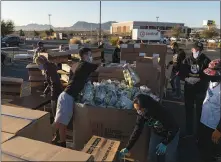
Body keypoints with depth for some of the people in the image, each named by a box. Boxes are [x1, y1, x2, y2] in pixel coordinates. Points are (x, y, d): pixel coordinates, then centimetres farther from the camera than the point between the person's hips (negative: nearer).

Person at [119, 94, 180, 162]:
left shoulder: (161, 112, -38)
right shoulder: (141, 115, -22)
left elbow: (173, 128, -26)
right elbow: (137, 130, -15)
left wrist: (165, 143, -25)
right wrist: (127, 148, -16)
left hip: (172, 133, -4)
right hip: (156, 133, 4)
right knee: (151, 155, 1)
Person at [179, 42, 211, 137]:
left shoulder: (206, 61, -8)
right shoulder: (187, 60, 0)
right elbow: (181, 73, 1)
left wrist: (198, 79, -25)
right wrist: (186, 79, -17)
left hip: (201, 90, -3)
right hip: (189, 90, 3)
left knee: (200, 112, 8)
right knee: (188, 111, 15)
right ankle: (189, 131, 33)